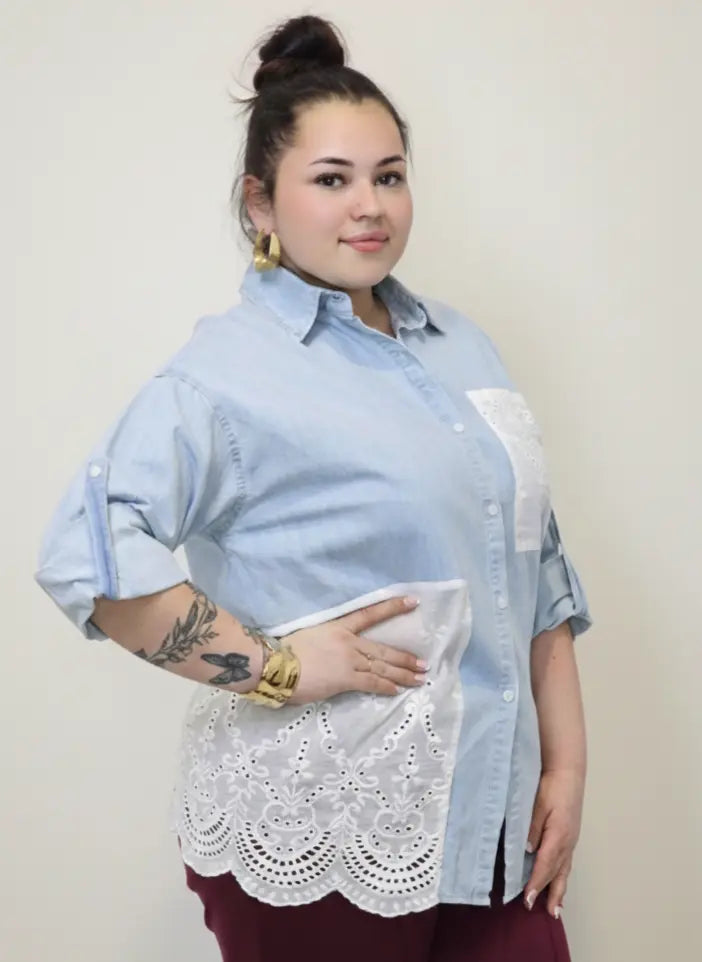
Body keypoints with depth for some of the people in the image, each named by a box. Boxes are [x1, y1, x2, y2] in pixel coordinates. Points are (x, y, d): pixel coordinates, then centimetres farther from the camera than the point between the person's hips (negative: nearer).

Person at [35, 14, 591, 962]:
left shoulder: (461, 345, 12)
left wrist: (566, 763, 10)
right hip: (319, 844, -6)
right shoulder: (228, 368, -10)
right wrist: (275, 667, -20)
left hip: (491, 813, 6)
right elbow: (87, 554, -22)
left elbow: (536, 568, 14)